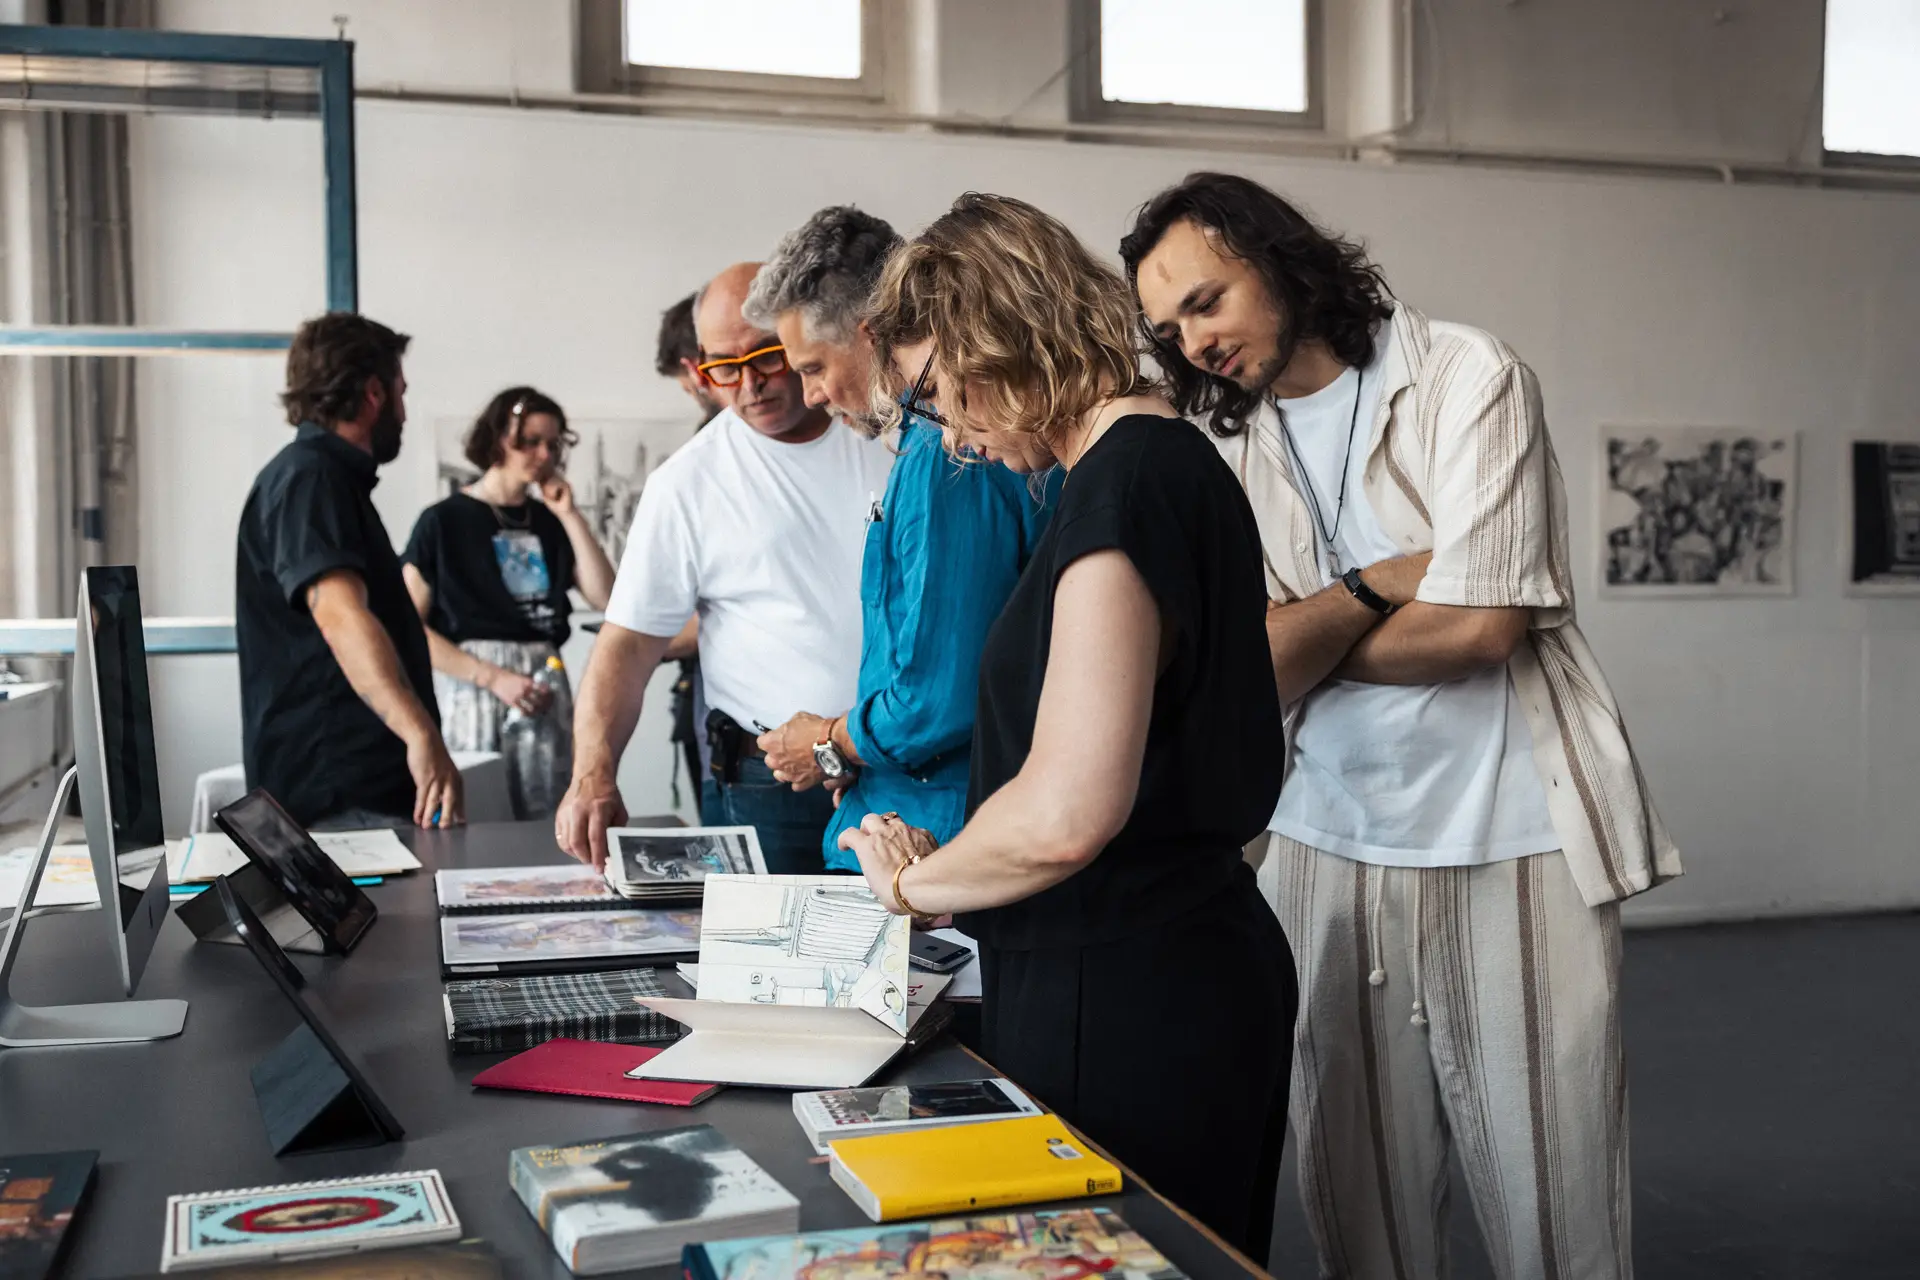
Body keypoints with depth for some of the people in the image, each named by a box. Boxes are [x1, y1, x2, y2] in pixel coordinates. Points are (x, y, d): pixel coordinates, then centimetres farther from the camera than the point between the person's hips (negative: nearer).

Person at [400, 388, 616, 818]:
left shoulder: (550, 524, 13)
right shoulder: (443, 521, 0)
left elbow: (605, 598, 1)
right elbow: (411, 627, -7)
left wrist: (570, 516, 0)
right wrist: (492, 677, -12)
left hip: (545, 692, 4)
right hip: (469, 689, -4)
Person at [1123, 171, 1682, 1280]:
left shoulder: (1467, 377, -4)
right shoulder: (1232, 452, 10)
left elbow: (1478, 626, -14)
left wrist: (1299, 640, -2)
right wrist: (1376, 586, -11)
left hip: (1515, 854, -4)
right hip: (1332, 855, 4)